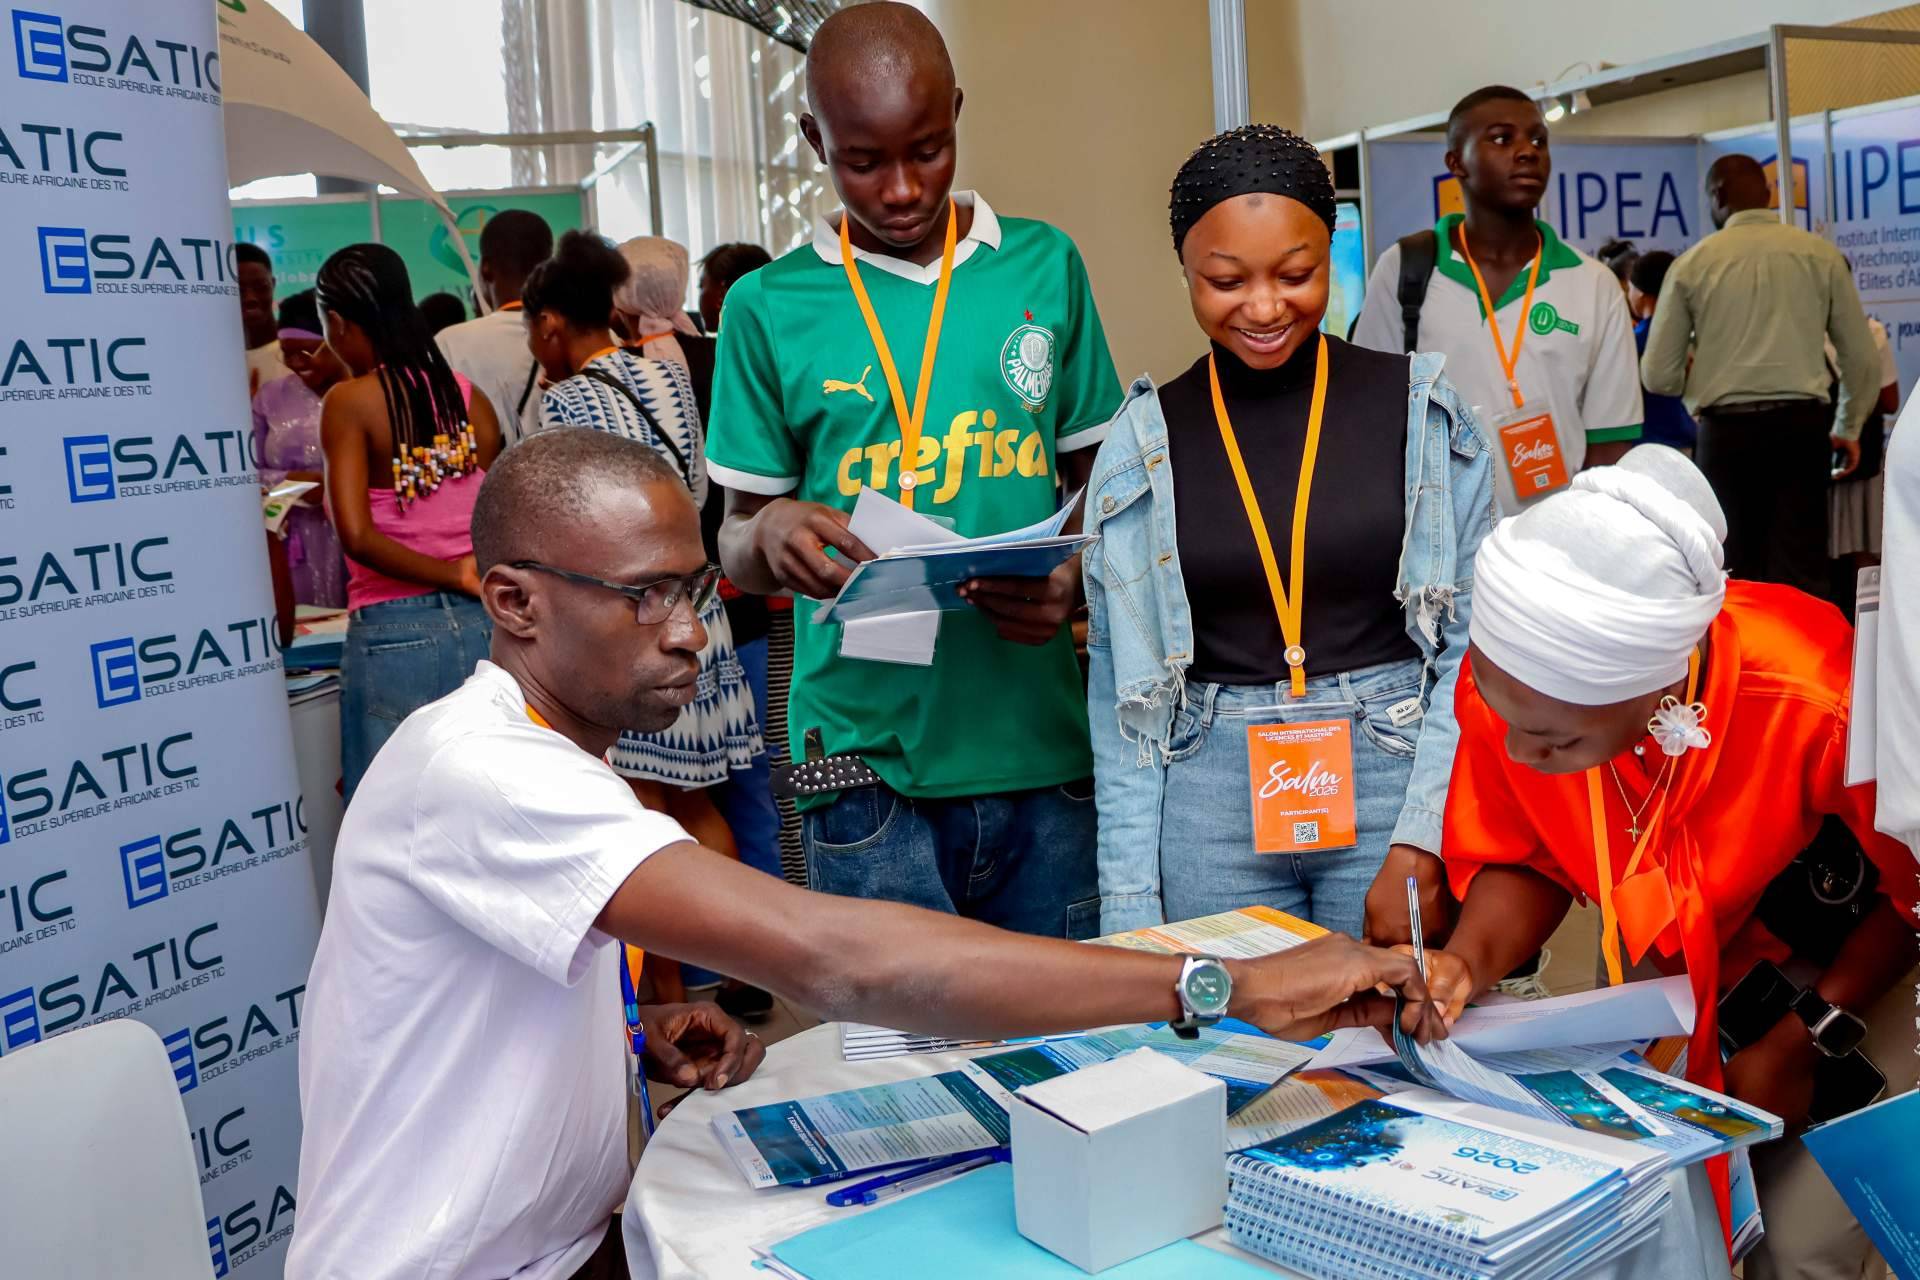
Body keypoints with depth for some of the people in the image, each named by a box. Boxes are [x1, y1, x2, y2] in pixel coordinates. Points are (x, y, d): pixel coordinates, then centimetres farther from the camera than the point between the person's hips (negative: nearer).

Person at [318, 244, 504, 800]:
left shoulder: (349, 403, -7)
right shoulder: (467, 396, 5)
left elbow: (358, 535, -16)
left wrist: (456, 575, -8)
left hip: (395, 633, -4)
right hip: (484, 624, 5)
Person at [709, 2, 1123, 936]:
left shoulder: (1044, 268, 7)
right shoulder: (770, 307, 2)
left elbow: (1101, 482, 13)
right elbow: (737, 547, 7)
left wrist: (1076, 583, -9)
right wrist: (774, 537, -17)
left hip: (1043, 747, 2)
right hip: (868, 765, -2)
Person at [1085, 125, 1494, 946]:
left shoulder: (1423, 411, -1)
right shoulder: (1143, 442, 1)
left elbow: (1478, 641, -2)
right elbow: (1122, 691, 2)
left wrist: (1421, 839, -11)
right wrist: (1128, 904, -1)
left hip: (1394, 784, 0)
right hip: (1211, 820, 1)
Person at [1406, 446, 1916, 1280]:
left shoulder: (1817, 702, -38)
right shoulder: (1505, 681, -28)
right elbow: (1524, 861, -10)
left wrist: (1808, 1039, -14)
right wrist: (1470, 957, -28)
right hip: (1674, 960, 3)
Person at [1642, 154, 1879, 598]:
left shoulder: (1693, 263, 2)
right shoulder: (1819, 253, 6)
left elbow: (1658, 375, 3)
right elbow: (1863, 357, 10)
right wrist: (1849, 427, 26)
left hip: (1727, 430, -1)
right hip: (1802, 425, 1)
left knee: (1737, 575, 7)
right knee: (1801, 569, 1)